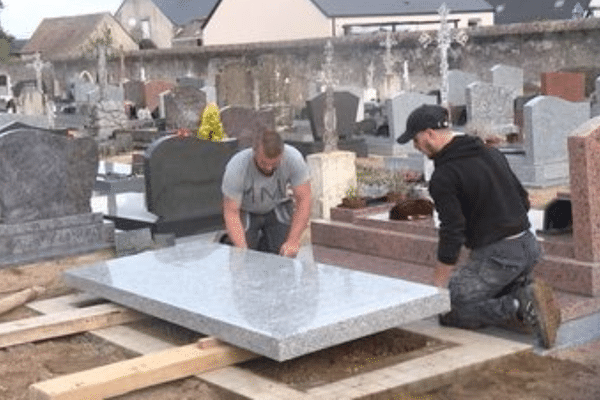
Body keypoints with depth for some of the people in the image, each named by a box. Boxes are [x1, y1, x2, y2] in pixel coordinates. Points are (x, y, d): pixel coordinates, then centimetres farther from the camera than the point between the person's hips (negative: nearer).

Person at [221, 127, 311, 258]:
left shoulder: (294, 158, -28)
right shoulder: (236, 168, -32)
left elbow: (303, 200, -21)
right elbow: (231, 213, -26)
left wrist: (293, 241, -28)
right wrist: (243, 250, -36)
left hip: (278, 207, 2)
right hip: (246, 211, -1)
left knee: (287, 253, -18)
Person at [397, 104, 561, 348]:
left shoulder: (443, 177, -14)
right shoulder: (491, 153, 12)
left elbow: (452, 232, -15)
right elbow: (524, 200, 18)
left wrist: (439, 283, -6)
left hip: (498, 255, -9)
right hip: (529, 246, 9)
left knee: (449, 312, -1)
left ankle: (519, 307, -18)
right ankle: (523, 292, 1)